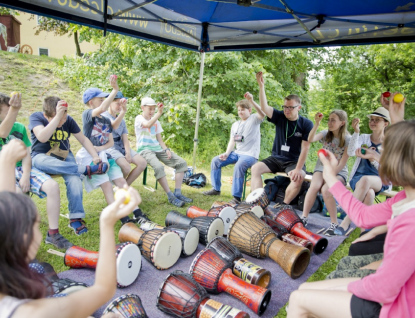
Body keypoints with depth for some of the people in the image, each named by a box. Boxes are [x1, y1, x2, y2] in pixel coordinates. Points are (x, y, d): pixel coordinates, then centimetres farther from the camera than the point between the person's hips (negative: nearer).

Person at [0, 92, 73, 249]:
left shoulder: (20, 127, 11)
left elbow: (26, 154, 6)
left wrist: (26, 175, -12)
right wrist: (14, 109, -45)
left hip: (21, 168, 4)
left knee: (52, 185, -20)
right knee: (17, 193, -36)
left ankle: (53, 234, -11)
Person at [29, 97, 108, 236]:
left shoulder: (68, 120, -6)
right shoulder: (36, 117, -14)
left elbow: (83, 139, -2)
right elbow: (42, 137, -33)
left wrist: (95, 156, -17)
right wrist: (58, 116, -39)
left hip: (64, 157, 2)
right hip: (41, 157, -2)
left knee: (74, 178, -29)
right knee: (42, 162, -40)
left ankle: (76, 218, -23)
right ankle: (87, 169, -39)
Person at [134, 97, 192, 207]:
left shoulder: (156, 121, 20)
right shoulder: (139, 118, 1)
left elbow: (159, 139, 16)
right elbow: (147, 125, -24)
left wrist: (166, 149, -2)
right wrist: (159, 113, -31)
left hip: (157, 148, 7)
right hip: (145, 149, -7)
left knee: (181, 162, -10)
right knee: (158, 167, -36)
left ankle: (177, 193, -12)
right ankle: (170, 196, -27)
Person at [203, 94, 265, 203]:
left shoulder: (254, 119, -3)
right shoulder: (235, 125, 16)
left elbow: (262, 114, -26)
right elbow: (232, 141, 12)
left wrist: (251, 101, -38)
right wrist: (227, 154, -4)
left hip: (250, 155, -7)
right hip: (237, 153, 7)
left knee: (238, 166, -35)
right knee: (215, 161, -1)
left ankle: (236, 197, -26)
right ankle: (216, 189, 9)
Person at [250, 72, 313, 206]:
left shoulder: (306, 124, -8)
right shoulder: (280, 117, -2)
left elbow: (305, 148, -12)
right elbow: (264, 107, -18)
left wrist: (298, 169, -21)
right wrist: (261, 86, -29)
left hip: (293, 161, -3)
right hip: (276, 158, 3)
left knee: (299, 177, -33)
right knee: (255, 168, -19)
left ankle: (284, 205, -16)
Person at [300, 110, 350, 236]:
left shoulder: (347, 139, -6)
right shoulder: (326, 134, 3)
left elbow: (342, 163, -10)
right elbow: (310, 139, -18)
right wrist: (317, 124, -25)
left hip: (339, 172, -2)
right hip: (322, 167, 3)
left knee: (326, 190, -31)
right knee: (314, 186, -29)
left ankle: (334, 223, -15)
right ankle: (304, 217, -16)